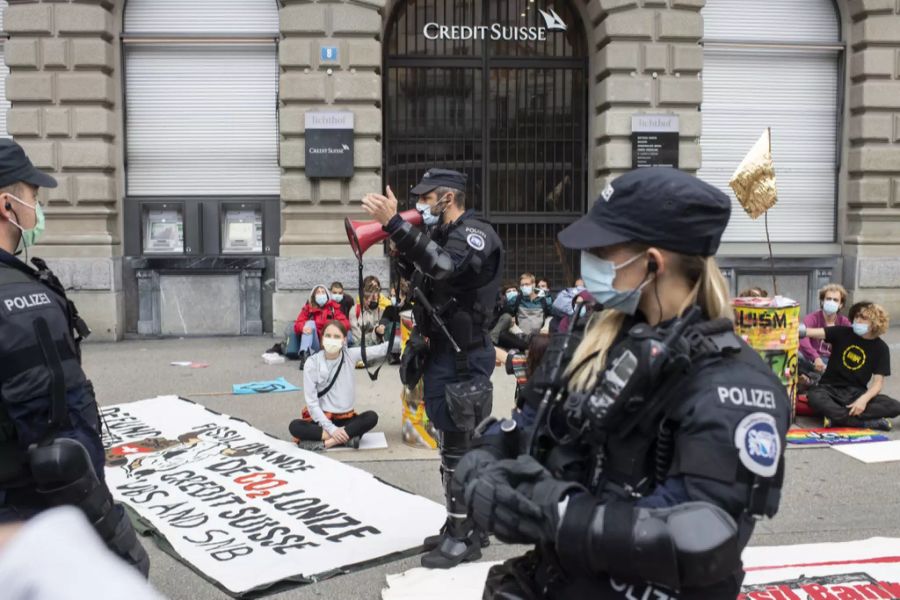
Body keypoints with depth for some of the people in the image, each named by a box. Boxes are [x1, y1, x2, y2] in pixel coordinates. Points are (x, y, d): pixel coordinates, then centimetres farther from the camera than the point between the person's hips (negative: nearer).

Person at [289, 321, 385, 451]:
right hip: (321, 418, -2)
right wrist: (331, 428, -19)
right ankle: (348, 437, -31)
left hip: (345, 418, 2)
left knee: (372, 417, -25)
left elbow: (379, 350, -14)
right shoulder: (312, 363, -10)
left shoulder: (350, 355, -4)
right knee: (294, 426, -29)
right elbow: (311, 402, -11)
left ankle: (323, 443, -28)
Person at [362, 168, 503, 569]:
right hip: (437, 353, 9)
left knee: (461, 449, -3)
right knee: (451, 446, 16)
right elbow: (417, 281, 19)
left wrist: (395, 224, -38)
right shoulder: (441, 236, 15)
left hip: (463, 359, -9)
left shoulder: (476, 234, -13)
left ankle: (464, 538, 9)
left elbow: (443, 266, -33)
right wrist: (398, 244, 5)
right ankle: (461, 526, 28)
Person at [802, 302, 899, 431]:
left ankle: (837, 416, -29)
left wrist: (864, 399, -24)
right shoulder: (842, 332, -1)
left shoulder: (881, 348, 0)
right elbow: (813, 332, -17)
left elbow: (878, 382, -4)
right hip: (830, 388, -1)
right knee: (814, 397, -37)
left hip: (857, 392, 2)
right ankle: (869, 422, -33)